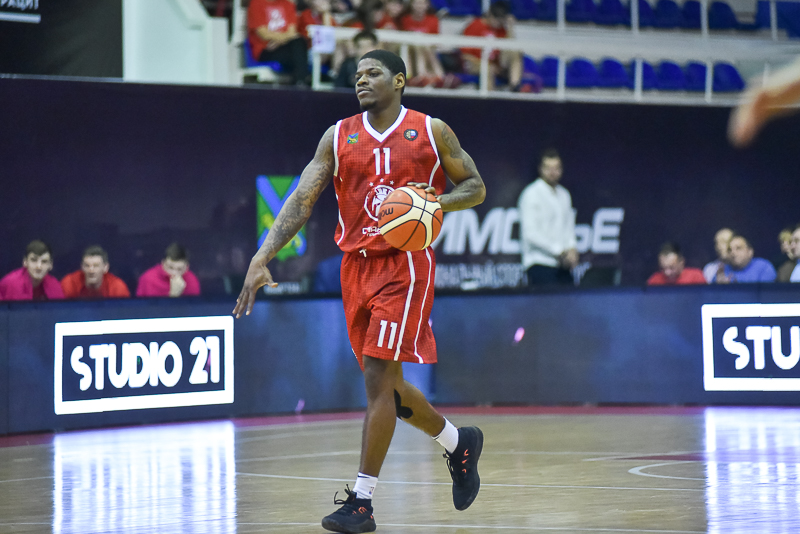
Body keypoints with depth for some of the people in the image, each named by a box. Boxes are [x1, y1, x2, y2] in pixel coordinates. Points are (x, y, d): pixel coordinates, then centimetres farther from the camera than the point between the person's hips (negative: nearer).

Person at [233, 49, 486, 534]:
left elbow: (475, 187, 7)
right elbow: (302, 200, -1)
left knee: (378, 376, -13)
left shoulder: (431, 131, 0)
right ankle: (459, 442, 37)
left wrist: (439, 202, -15)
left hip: (406, 263, -5)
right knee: (386, 382, 12)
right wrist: (262, 260, -12)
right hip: (357, 266, 5)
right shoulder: (338, 136, 6)